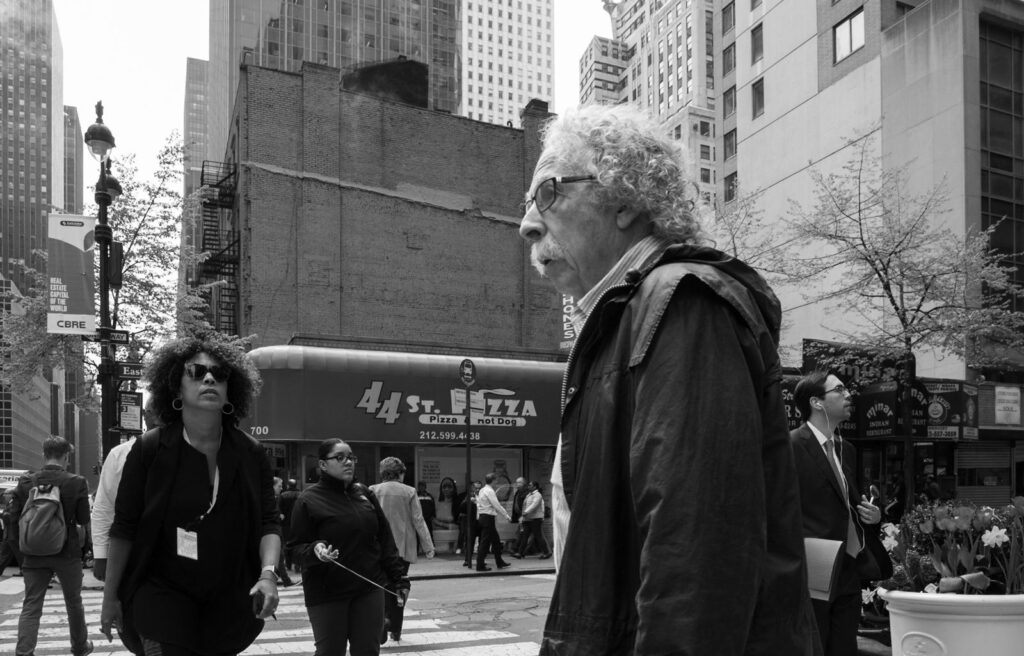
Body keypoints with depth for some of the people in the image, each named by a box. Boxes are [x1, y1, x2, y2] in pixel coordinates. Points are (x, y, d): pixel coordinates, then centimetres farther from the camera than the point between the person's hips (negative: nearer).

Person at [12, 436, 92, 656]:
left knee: (31, 606, 6)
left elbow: (15, 518, -2)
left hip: (34, 554, 1)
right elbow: (84, 520, -8)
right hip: (67, 552, -1)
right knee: (74, 602, 17)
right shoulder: (77, 483, -13)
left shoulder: (25, 482, -6)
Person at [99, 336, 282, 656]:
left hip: (231, 604, 3)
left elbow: (269, 522, 0)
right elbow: (124, 528, -3)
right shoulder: (149, 449, -8)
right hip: (162, 598, -3)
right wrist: (110, 597, -1)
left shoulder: (251, 454, -2)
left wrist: (268, 574, -16)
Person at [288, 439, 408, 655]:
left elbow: (385, 539, 10)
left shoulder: (364, 493, 8)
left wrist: (398, 579, 7)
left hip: (369, 589, 4)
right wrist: (315, 550, -28)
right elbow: (296, 548, -6)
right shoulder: (309, 500, -6)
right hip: (327, 595, -4)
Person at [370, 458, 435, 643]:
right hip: (403, 548, 1)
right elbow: (418, 521, -2)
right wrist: (428, 546, 4)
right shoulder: (409, 492, -3)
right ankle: (396, 630, 19)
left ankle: (384, 618, -20)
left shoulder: (373, 491, -2)